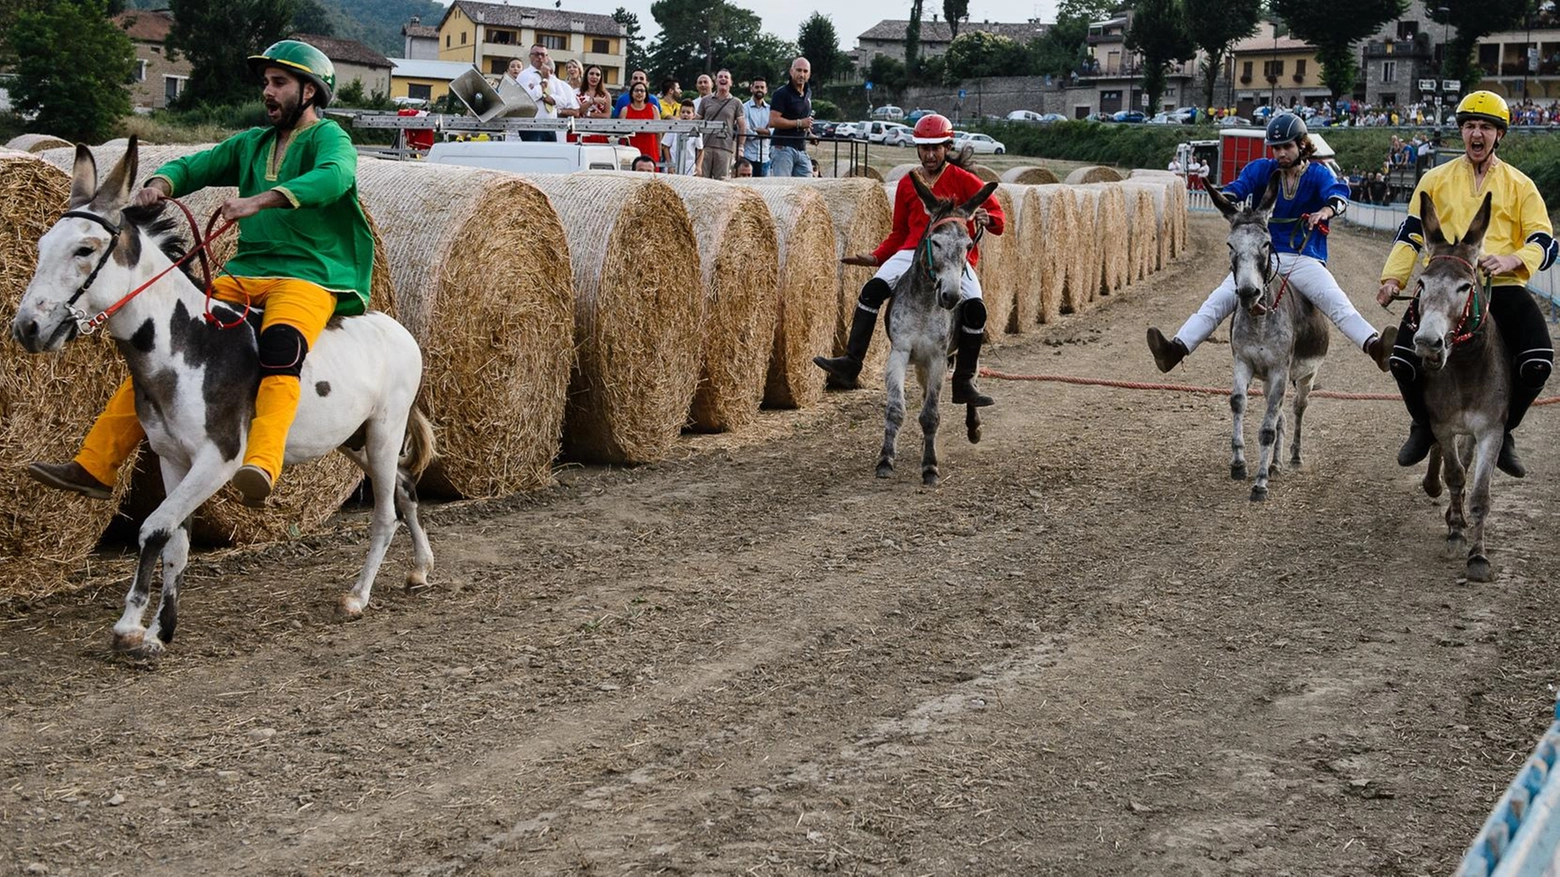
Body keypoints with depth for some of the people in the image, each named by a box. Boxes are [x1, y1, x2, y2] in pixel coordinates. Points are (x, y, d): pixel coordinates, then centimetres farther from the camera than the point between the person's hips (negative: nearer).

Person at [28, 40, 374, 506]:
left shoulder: (328, 138, -1)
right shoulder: (251, 144, 22)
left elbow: (334, 176, -24)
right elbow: (194, 167, 17)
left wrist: (259, 201, -36)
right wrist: (160, 184, -8)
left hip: (309, 276, -7)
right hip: (242, 274, 8)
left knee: (280, 344, -39)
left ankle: (261, 466, -58)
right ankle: (94, 467, -3)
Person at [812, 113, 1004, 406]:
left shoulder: (964, 180, 4)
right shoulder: (907, 183, 14)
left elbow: (999, 218, 0)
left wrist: (987, 219, -24)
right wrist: (875, 257, 6)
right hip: (914, 252, 2)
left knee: (975, 307, -25)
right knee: (872, 289, -22)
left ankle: (964, 384, -11)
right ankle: (850, 364, -26)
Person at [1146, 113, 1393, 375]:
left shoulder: (1318, 174, 2)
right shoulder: (1261, 169, 8)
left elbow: (1338, 193, -17)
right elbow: (1238, 186, -8)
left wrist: (1326, 210, -41)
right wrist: (1229, 201, -33)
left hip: (1305, 260, -2)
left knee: (1337, 303, -25)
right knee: (1219, 300, -14)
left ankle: (1374, 346, -40)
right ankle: (1177, 348, -24)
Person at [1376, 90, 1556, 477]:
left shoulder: (1519, 185, 12)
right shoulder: (1436, 179, 15)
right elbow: (1411, 234, 14)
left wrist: (1511, 260, -17)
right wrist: (1393, 277, -2)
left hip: (1502, 287, 0)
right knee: (1403, 357, -21)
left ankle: (1502, 432, 4)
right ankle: (1424, 426, 11)